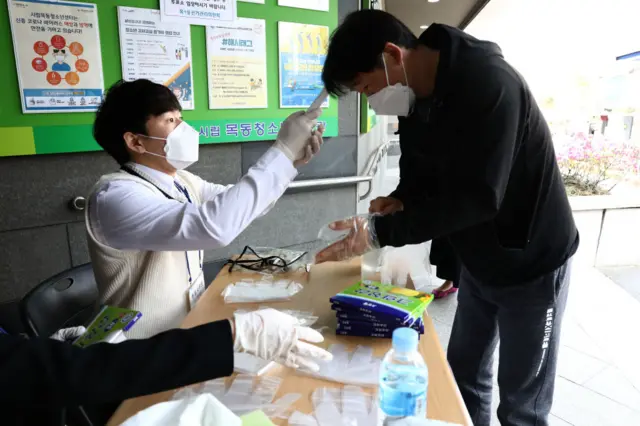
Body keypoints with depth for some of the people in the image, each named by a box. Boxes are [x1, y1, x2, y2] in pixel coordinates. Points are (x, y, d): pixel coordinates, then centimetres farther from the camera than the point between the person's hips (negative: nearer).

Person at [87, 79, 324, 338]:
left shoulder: (182, 183, 3)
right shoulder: (114, 195, -22)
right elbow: (213, 226, -36)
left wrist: (291, 161, -9)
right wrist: (283, 150, -29)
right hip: (148, 348, -7)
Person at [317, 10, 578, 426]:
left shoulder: (489, 83, -28)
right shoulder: (415, 98, -2)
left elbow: (475, 197, -33)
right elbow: (422, 179, 5)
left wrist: (381, 231, -33)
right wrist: (397, 203, -14)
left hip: (531, 265, -7)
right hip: (477, 262, 7)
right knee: (464, 375, 20)